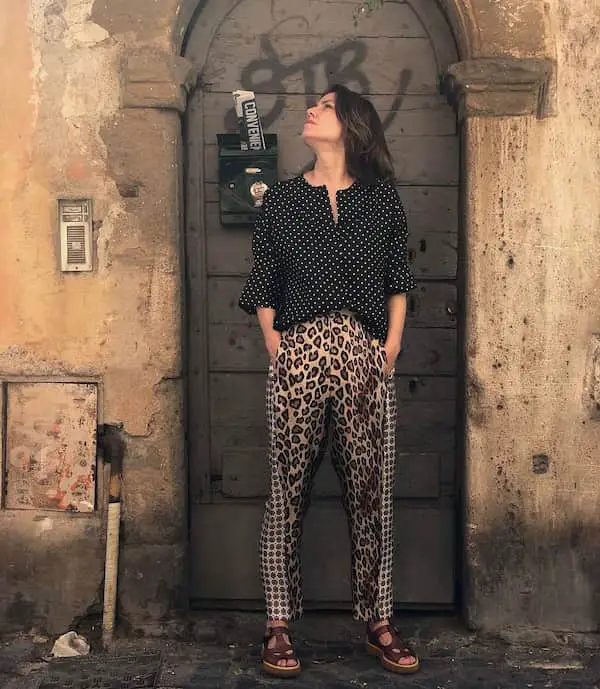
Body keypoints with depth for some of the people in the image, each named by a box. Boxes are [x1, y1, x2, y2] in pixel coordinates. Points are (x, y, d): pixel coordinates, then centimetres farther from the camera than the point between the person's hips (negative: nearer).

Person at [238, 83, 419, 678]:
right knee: (287, 493, 1)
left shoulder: (381, 198, 13)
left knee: (371, 494, 5)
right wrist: (274, 343, -2)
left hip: (366, 359, 1)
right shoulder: (281, 199, 12)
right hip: (298, 356, 0)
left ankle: (378, 625, 17)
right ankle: (279, 627, 12)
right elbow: (263, 286, 10)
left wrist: (392, 346, 3)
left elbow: (399, 282, 13)